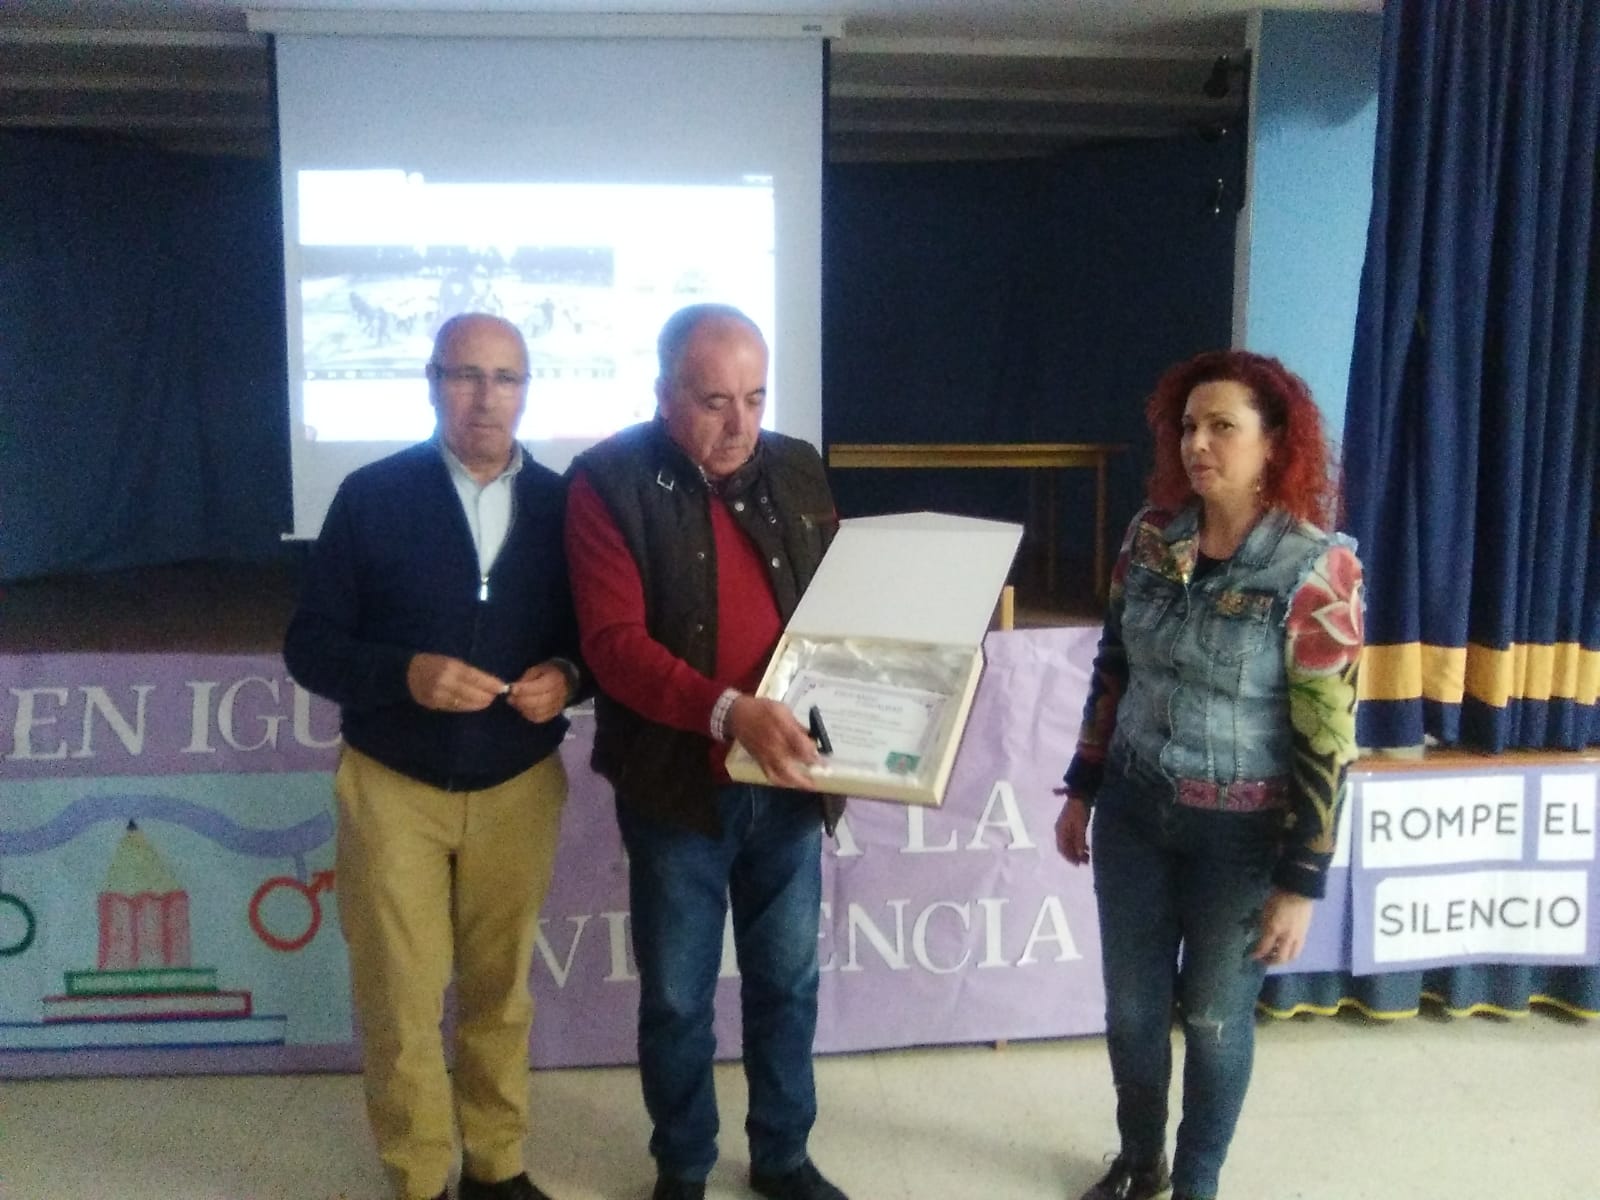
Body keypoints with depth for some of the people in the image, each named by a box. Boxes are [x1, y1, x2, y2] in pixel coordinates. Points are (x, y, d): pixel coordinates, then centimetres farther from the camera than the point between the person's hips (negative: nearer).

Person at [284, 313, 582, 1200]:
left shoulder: (560, 503, -1)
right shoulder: (370, 495, -7)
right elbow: (309, 646, -7)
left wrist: (566, 676, -16)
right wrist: (405, 674, -24)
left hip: (519, 788, 2)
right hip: (393, 788, -2)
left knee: (500, 993, 15)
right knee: (401, 1006, 7)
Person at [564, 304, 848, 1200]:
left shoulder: (799, 472, 4)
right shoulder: (608, 481, -10)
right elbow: (615, 642, -19)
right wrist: (729, 712, -32)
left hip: (788, 781, 4)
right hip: (677, 787, -3)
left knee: (787, 984, 17)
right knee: (677, 998, 12)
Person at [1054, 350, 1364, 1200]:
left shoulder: (1316, 568, -17)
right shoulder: (1150, 534, -3)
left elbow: (1326, 738, -14)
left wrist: (1301, 882, -12)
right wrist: (1082, 790, 11)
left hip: (1240, 831, -4)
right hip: (1134, 809, 4)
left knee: (1214, 1017, 15)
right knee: (1131, 1008, 16)